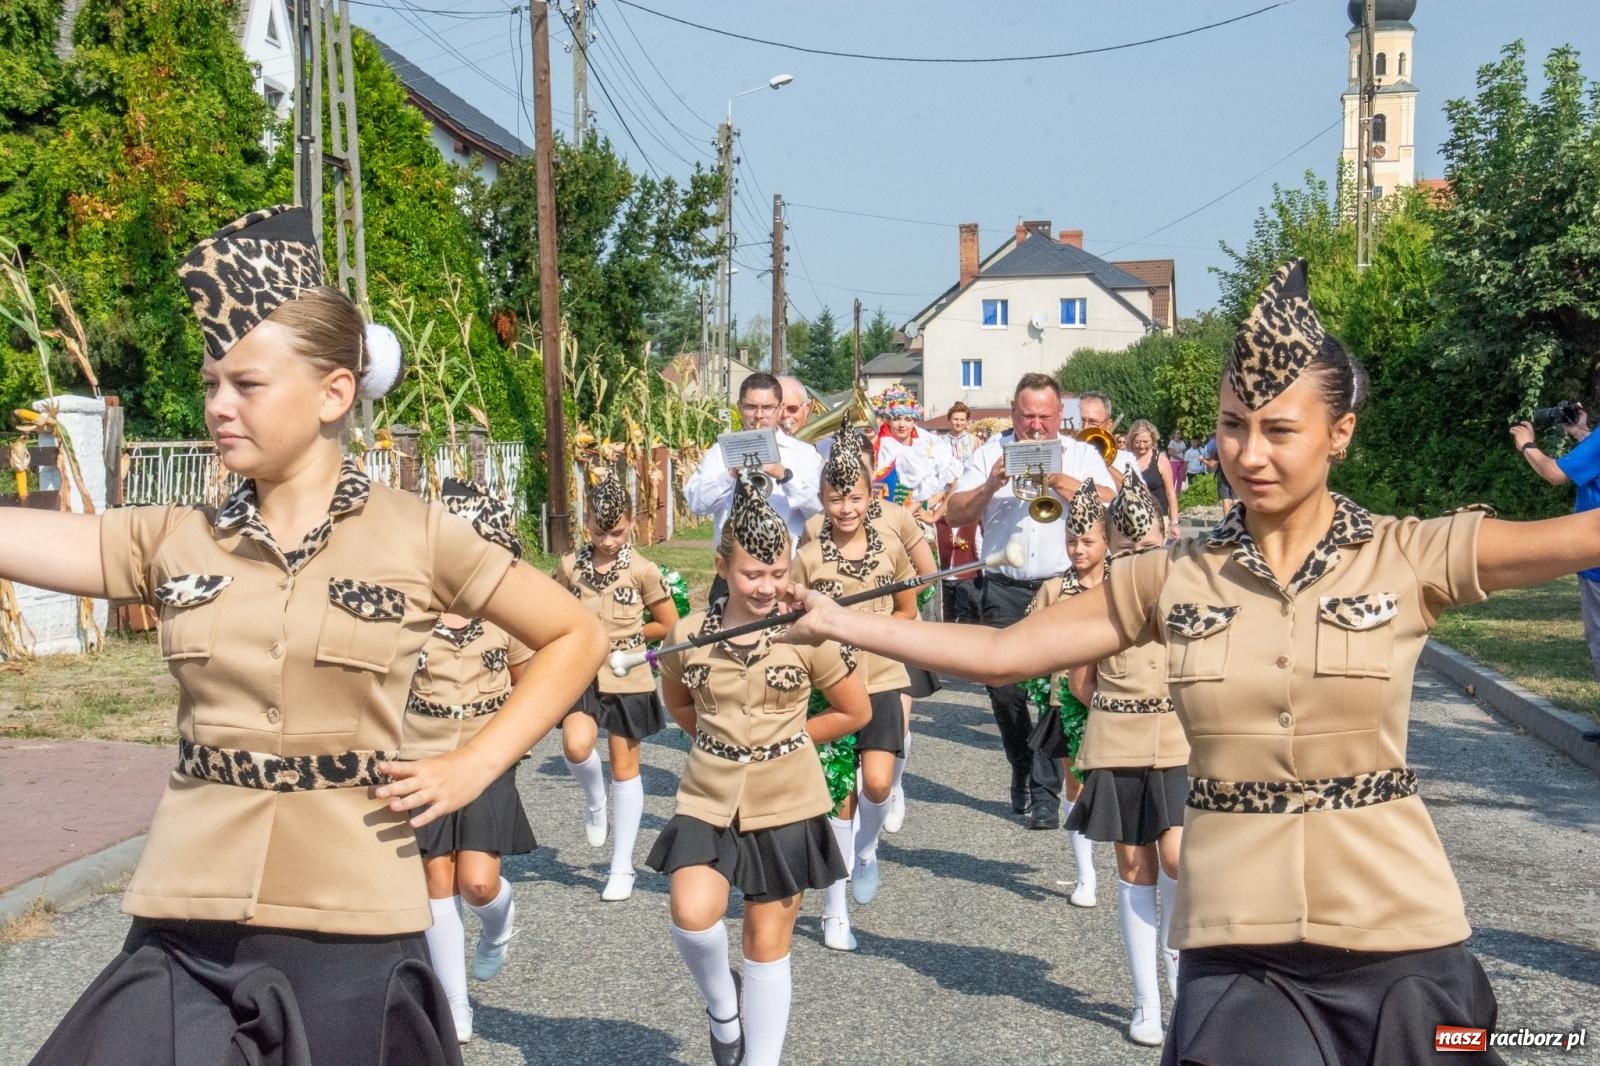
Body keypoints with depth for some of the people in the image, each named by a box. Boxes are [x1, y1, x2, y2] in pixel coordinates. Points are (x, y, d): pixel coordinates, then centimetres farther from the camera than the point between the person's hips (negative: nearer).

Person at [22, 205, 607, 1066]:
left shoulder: (417, 537, -3)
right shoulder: (168, 541, 4)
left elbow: (576, 639, 4)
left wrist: (474, 766, -4)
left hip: (348, 928, -2)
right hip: (185, 927, 2)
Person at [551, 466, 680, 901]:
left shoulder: (643, 570, -6)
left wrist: (624, 635, 2)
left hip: (628, 680, -1)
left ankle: (622, 867, 18)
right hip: (582, 674, 1)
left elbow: (669, 625, 3)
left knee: (625, 769, 7)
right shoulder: (569, 566, 0)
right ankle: (595, 800, 11)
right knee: (576, 746, -25)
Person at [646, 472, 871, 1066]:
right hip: (709, 800, 1)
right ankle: (721, 1003, 9)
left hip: (784, 806, -1)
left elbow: (856, 711, 1)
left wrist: (784, 738, 3)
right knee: (693, 914, -22)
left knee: (768, 946, 8)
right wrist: (722, 738, 5)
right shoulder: (688, 636, -4)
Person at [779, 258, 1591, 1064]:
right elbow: (1001, 653, 4)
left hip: (1394, 942, -1)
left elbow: (1579, 537, -9)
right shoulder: (1172, 580, 2)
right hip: (1237, 949, 1)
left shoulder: (1411, 559, -4)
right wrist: (833, 623, 1)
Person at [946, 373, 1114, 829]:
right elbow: (956, 514, 4)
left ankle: (1046, 791, -2)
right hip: (1005, 590, 2)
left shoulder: (1082, 456, 9)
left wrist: (1058, 480, -18)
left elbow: (1110, 506, -7)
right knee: (1003, 686, 3)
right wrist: (991, 485, -12)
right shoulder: (991, 453, 12)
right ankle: (1022, 770, 27)